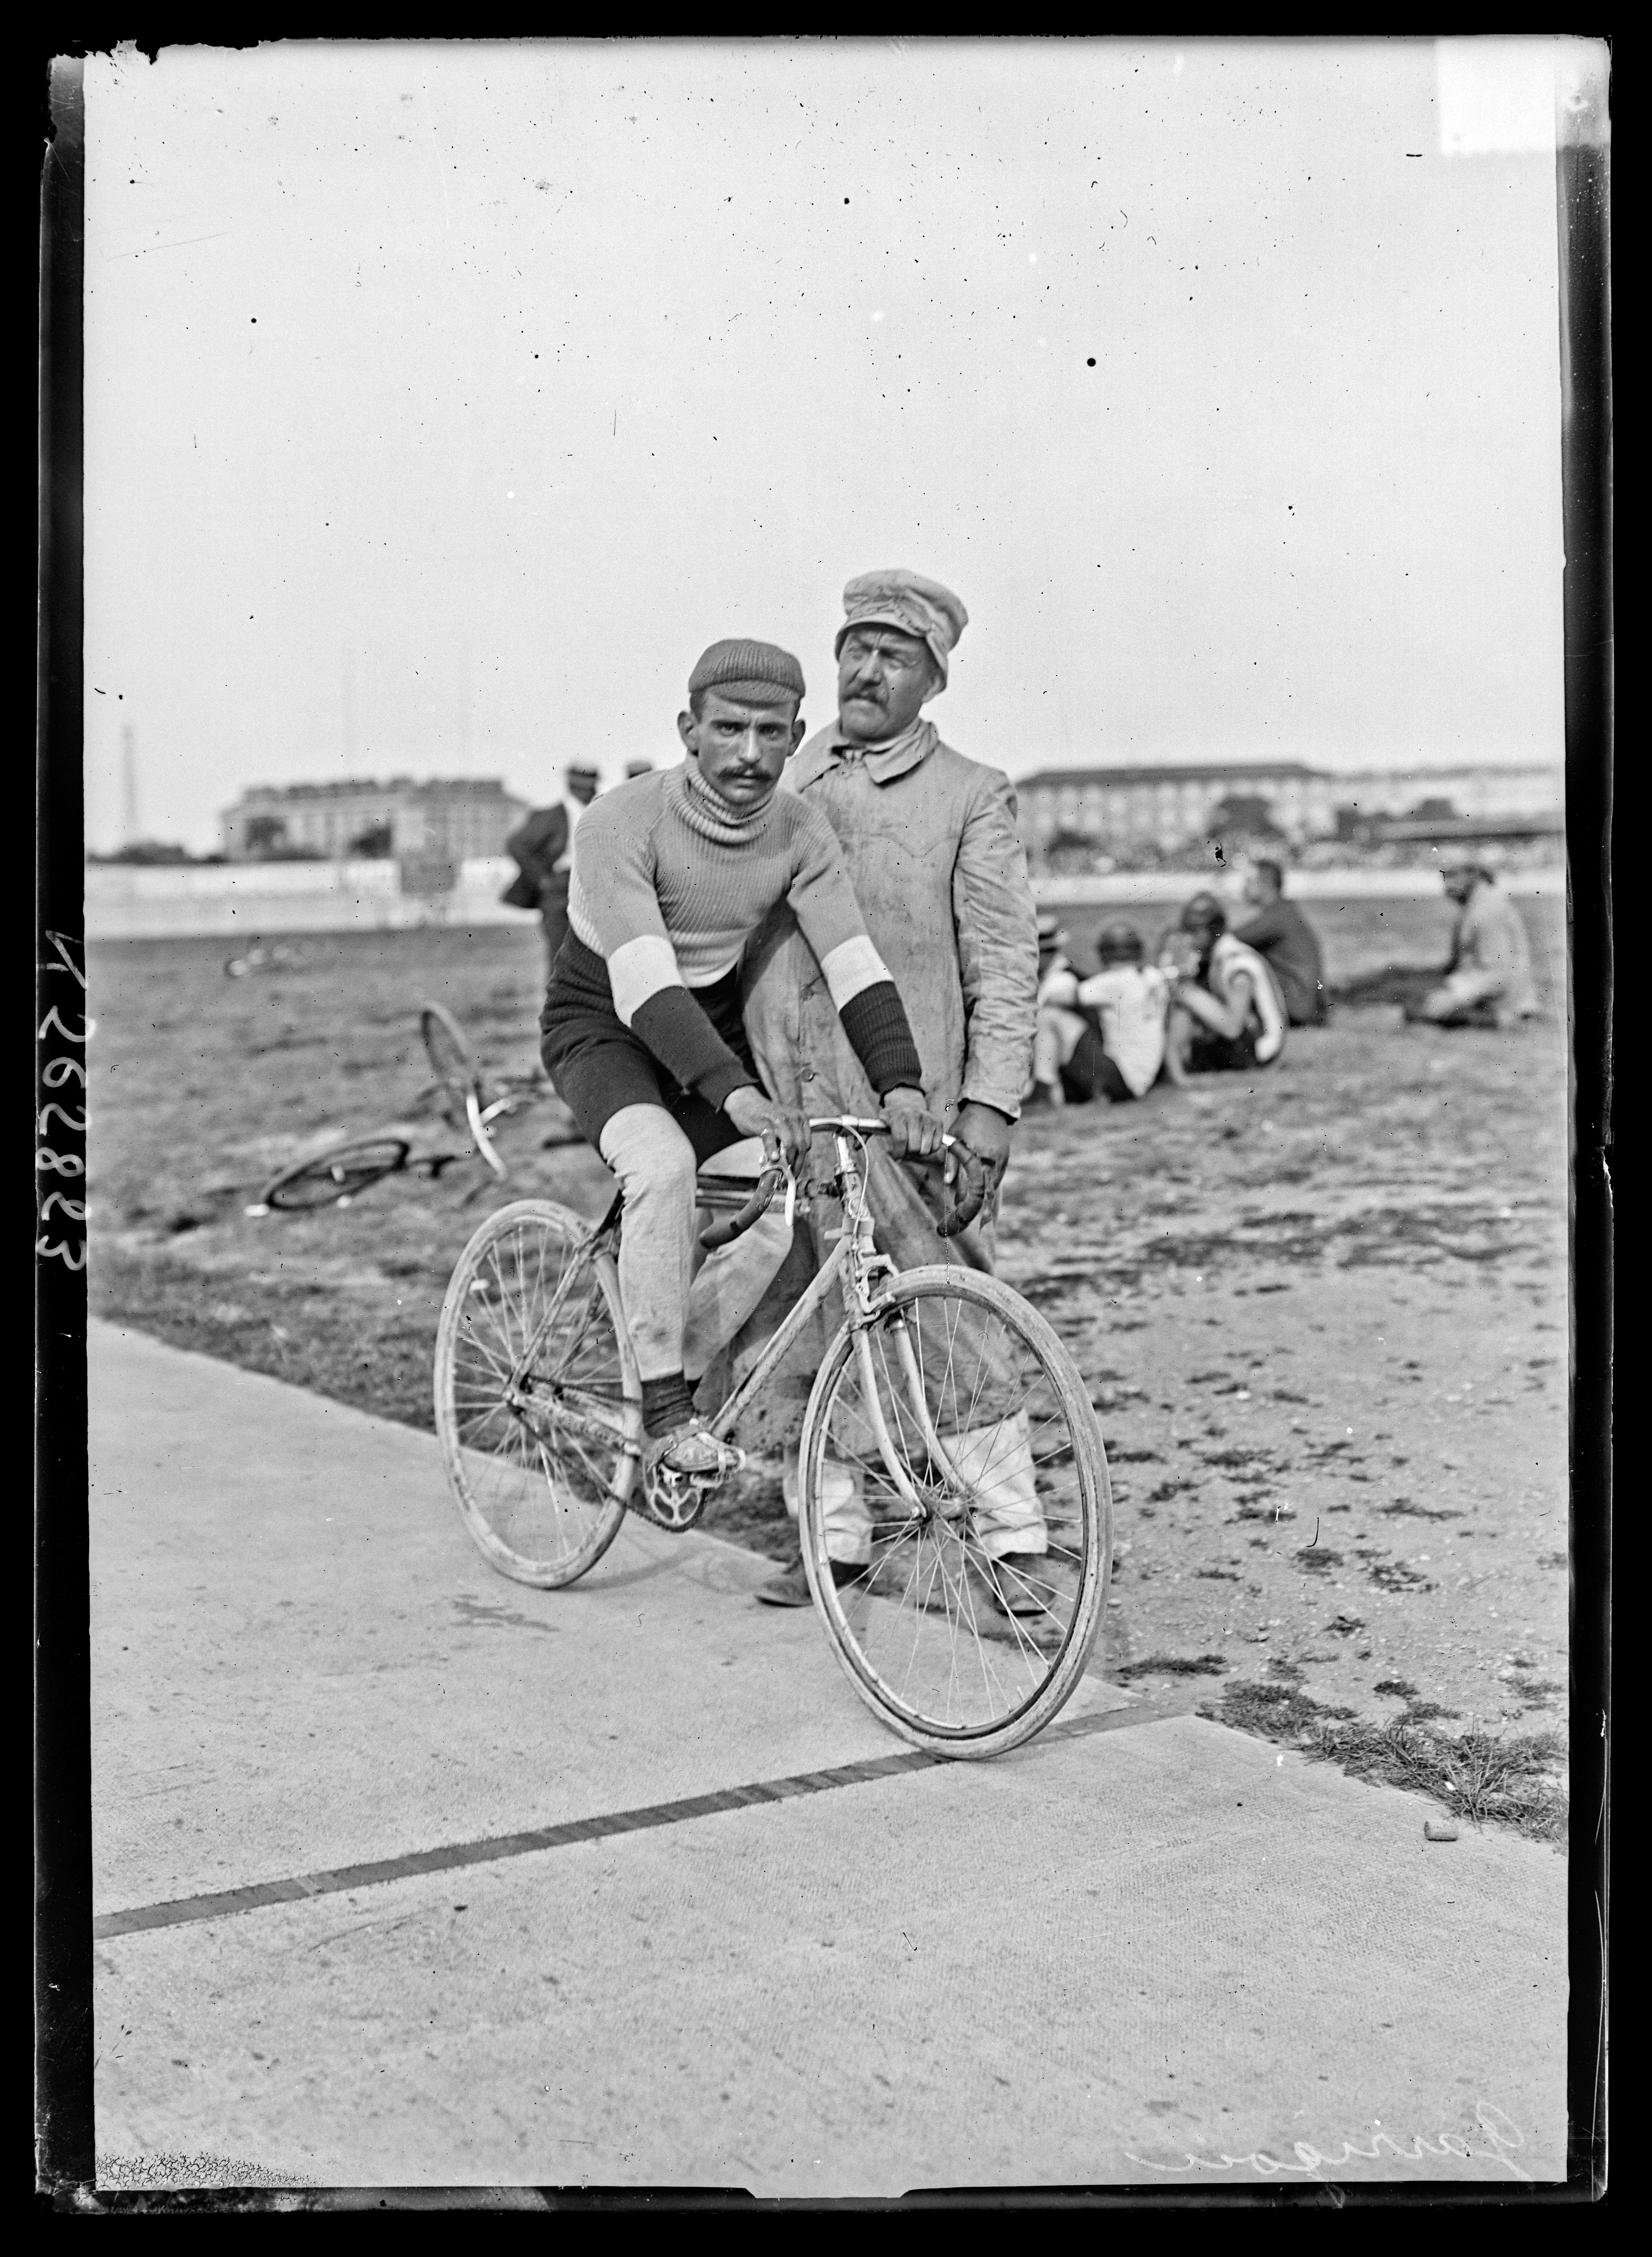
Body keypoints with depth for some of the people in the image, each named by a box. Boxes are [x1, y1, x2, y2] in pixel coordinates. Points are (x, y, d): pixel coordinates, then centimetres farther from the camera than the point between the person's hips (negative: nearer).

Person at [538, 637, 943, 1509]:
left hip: (715, 1027, 5)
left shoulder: (800, 831, -11)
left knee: (775, 1210, -16)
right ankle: (663, 1412, -21)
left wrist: (901, 1086, -33)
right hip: (605, 1028, -5)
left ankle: (657, 1390, 5)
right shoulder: (623, 823, -25)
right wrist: (737, 1095, -48)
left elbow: (854, 964, -17)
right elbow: (644, 987, -35)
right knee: (664, 1164, -34)